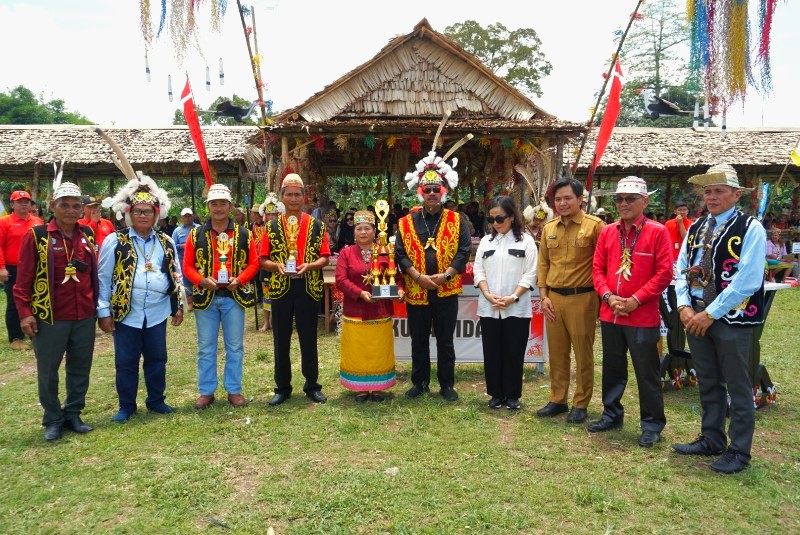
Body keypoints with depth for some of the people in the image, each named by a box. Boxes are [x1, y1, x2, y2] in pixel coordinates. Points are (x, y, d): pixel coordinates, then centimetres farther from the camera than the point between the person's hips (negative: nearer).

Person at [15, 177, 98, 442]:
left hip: (85, 317, 4)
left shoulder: (88, 235, 5)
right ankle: (53, 420, 24)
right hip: (49, 317, -4)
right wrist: (24, 313, -9)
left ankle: (73, 414, 28)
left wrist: (98, 306, 13)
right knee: (48, 371, 8)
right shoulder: (36, 236, -7)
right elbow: (23, 278, -6)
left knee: (80, 369, 13)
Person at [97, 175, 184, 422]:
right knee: (126, 362, 7)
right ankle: (126, 406, 23)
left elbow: (176, 276, 12)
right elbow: (103, 278, -2)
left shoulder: (166, 242, 6)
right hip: (126, 313, -2)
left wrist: (179, 305, 7)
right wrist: (104, 312, -6)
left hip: (157, 313, 3)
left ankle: (156, 400, 29)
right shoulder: (115, 241, -3)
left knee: (157, 359, 12)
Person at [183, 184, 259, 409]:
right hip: (205, 297, 0)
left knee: (235, 347, 7)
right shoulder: (196, 234, 3)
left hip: (234, 297, 0)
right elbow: (187, 265, 3)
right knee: (206, 348, 8)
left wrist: (240, 279, -13)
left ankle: (234, 390, 19)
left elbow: (253, 262, 3)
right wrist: (201, 280, -14)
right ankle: (206, 391, 19)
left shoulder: (244, 234, 2)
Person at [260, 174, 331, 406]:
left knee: (308, 338, 7)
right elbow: (263, 260, 4)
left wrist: (308, 266, -17)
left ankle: (312, 385, 20)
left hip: (308, 288, -1)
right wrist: (277, 265, -16)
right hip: (280, 287, 1)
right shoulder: (272, 226, 5)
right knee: (281, 339, 8)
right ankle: (282, 387, 20)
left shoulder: (317, 225, 3)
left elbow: (325, 257, 1)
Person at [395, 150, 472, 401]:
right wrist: (418, 277, -16)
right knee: (419, 341, 12)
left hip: (447, 291, -1)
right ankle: (419, 383, 26)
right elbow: (401, 254, -3)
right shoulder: (406, 223, 4)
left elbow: (464, 251, -5)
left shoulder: (457, 221, 2)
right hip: (416, 292, 1)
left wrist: (445, 275, -17)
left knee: (445, 340, 8)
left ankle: (447, 385, 21)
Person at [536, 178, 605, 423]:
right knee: (557, 353, 12)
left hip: (582, 298, -4)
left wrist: (600, 295, -7)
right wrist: (543, 296, 5)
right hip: (554, 298, 5)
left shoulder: (594, 225, -6)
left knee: (583, 354, 6)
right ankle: (557, 400, 25)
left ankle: (580, 404, 19)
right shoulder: (549, 228, 9)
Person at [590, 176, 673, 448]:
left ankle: (652, 425, 20)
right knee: (612, 368, 16)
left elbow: (664, 273, -10)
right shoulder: (607, 232, 7)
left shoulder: (657, 232, -6)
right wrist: (608, 296, -8)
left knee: (647, 373, 5)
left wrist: (635, 300, -15)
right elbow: (598, 268, 8)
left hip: (643, 316, -4)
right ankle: (612, 414, 32)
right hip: (610, 314, 5)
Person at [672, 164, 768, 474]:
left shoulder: (750, 228, -10)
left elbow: (747, 280, -18)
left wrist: (710, 314, -17)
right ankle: (711, 440, 32)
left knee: (738, 388, 6)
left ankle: (738, 452, 19)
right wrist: (684, 307, -7)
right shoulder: (695, 229, 10)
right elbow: (682, 270, 9)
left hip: (732, 320, -6)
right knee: (707, 384, 17)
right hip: (696, 318, 6)